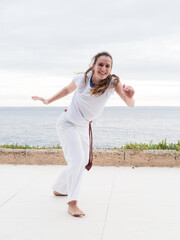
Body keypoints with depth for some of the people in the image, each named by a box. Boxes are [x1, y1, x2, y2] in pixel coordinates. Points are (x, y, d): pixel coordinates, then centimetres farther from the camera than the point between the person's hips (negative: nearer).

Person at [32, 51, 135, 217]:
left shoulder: (113, 82, -18)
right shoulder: (81, 79, -20)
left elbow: (130, 104, -24)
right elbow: (68, 89, 2)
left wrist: (130, 97, -46)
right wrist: (48, 101, 7)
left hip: (83, 127, 5)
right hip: (67, 123, -5)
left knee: (82, 163, 18)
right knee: (77, 159, -23)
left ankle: (58, 190, 41)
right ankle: (72, 203, -18)